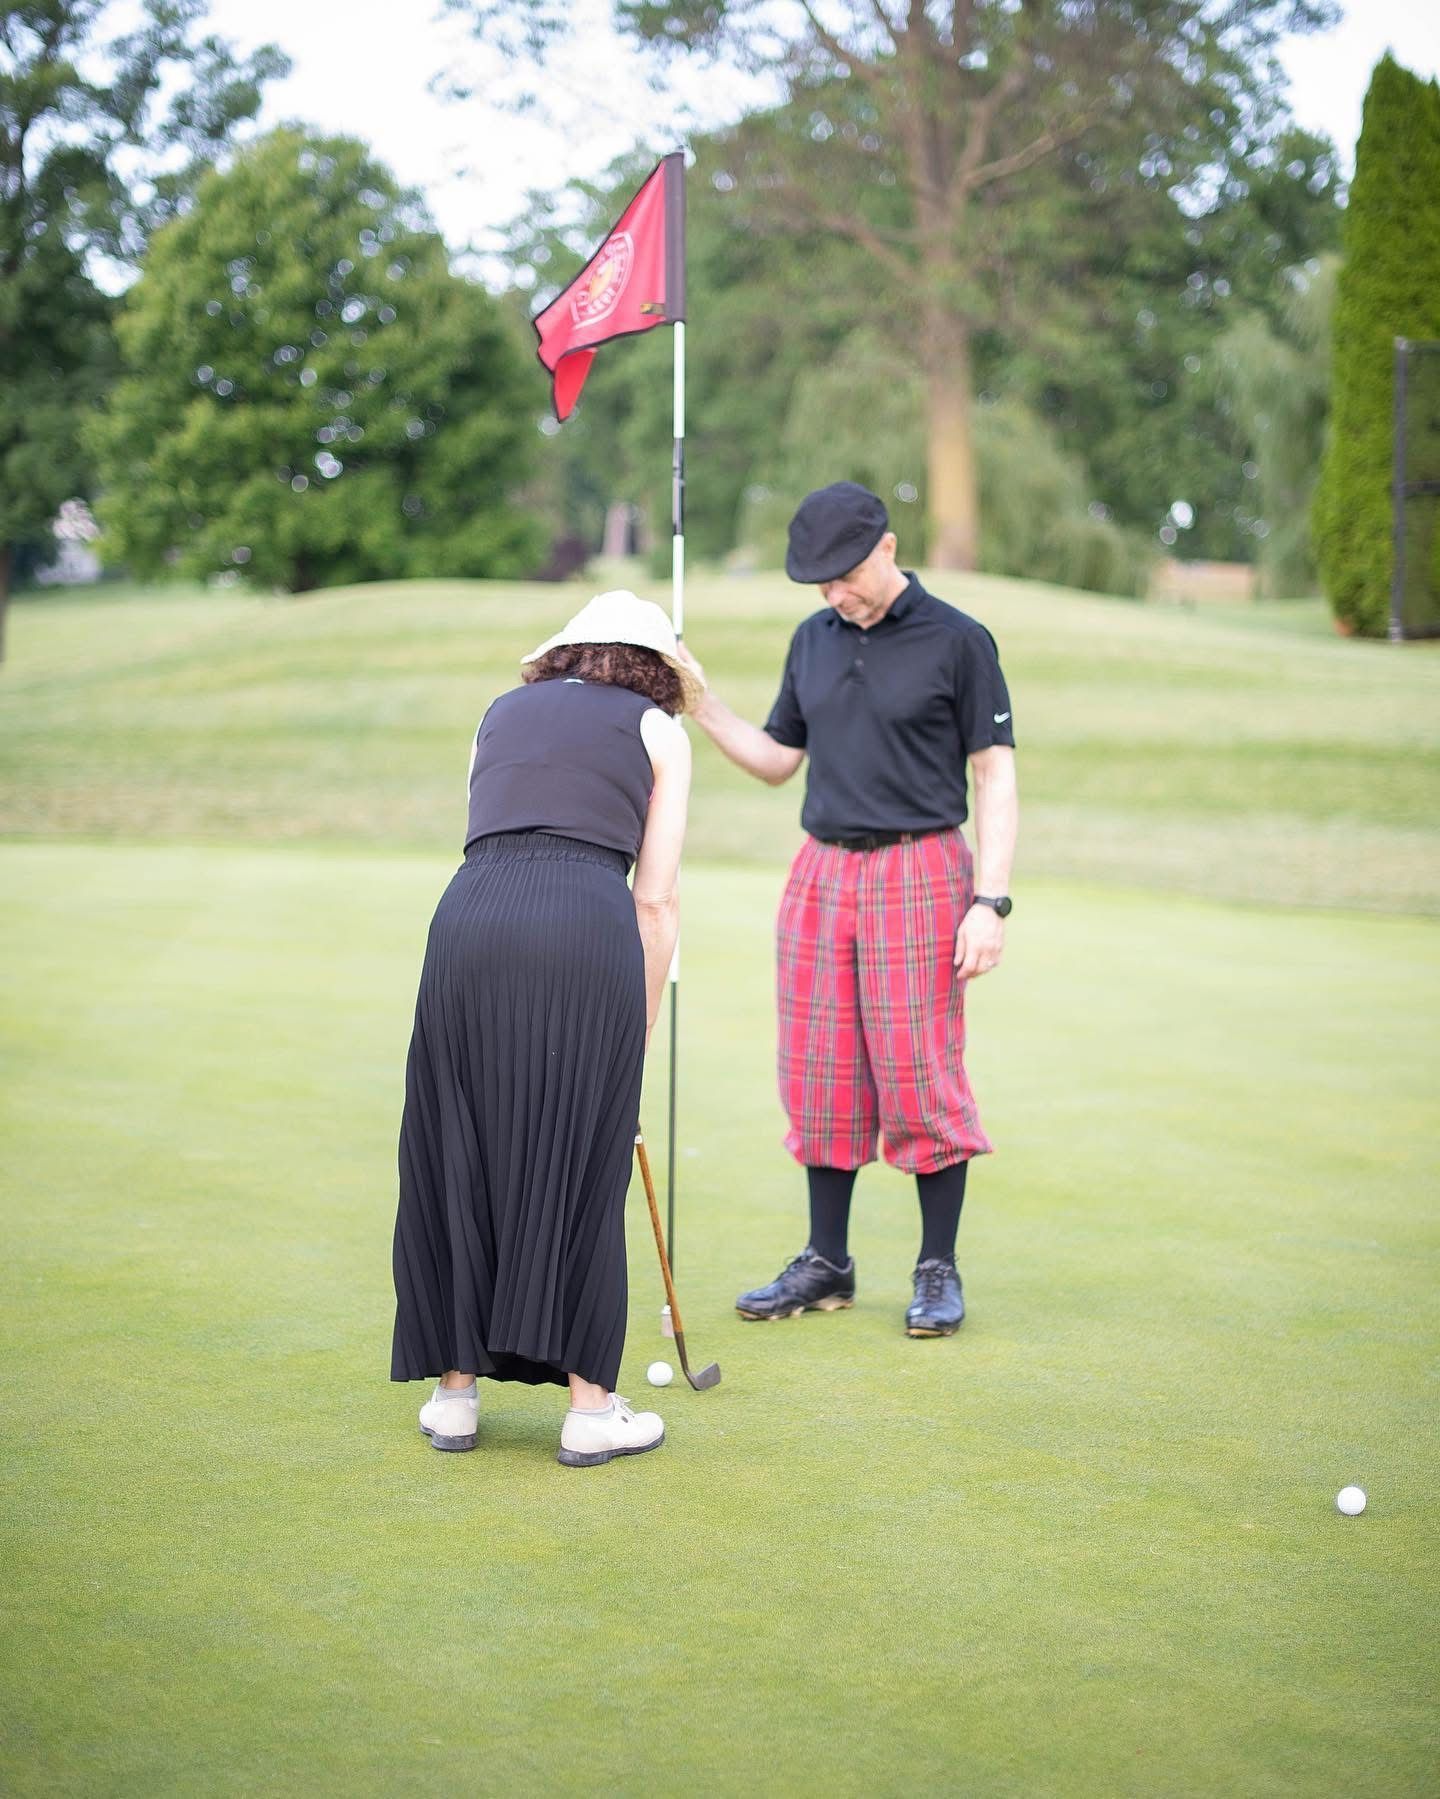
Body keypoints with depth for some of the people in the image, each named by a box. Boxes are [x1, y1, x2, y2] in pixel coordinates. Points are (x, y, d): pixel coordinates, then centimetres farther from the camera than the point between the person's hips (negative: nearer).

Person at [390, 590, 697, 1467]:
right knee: (583, 1171, 7)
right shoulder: (657, 730, 20)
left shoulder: (501, 714, 30)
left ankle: (456, 1391, 20)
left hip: (471, 920, 3)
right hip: (589, 928, -3)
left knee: (460, 1159, 14)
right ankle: (590, 1405, 11)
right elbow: (657, 900, 13)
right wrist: (640, 1043, 19)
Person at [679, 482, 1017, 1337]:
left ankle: (939, 1271, 7)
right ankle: (827, 1265, 16)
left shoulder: (958, 640, -5)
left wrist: (991, 902, -13)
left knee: (921, 1075, -4)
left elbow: (996, 774, -5)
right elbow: (778, 759, 18)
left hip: (919, 873, -5)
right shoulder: (813, 640, 11)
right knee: (821, 1076, 6)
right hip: (821, 873, 5)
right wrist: (700, 703, 4)